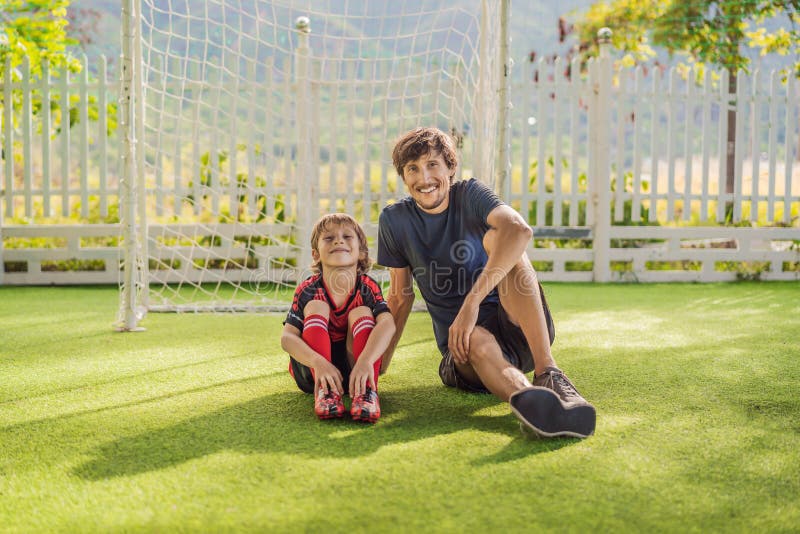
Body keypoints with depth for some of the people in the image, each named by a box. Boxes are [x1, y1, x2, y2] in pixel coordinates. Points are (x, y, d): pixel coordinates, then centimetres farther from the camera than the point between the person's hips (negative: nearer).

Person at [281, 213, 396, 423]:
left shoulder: (368, 287, -12)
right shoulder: (308, 290, -13)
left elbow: (387, 324, -32)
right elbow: (287, 337, -25)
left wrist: (366, 361, -52)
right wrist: (319, 363, -45)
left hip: (354, 368, 1)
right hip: (311, 370, 0)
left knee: (361, 312, -20)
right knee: (317, 306, -21)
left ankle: (367, 391, -36)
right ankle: (325, 392, -36)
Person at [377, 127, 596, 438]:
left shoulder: (469, 195, -3)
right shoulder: (394, 220, 4)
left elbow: (520, 230, -25)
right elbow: (401, 297, 12)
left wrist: (472, 302, -35)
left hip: (520, 330, -1)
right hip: (462, 347, 1)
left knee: (495, 238, -26)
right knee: (476, 340, -35)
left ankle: (547, 374, -39)